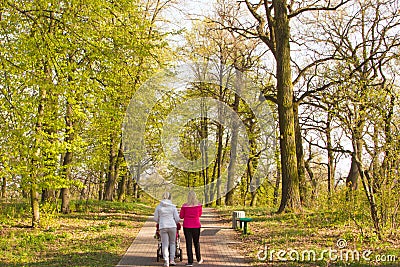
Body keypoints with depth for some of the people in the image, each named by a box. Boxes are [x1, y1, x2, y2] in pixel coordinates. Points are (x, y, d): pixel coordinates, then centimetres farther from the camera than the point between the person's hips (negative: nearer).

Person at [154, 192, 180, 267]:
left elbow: (156, 218, 7)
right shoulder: (173, 207, 0)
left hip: (162, 227, 0)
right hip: (172, 226, 0)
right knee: (172, 243, 16)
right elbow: (177, 218, 1)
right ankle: (172, 260, 12)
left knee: (165, 244, 5)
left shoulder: (159, 207, 2)